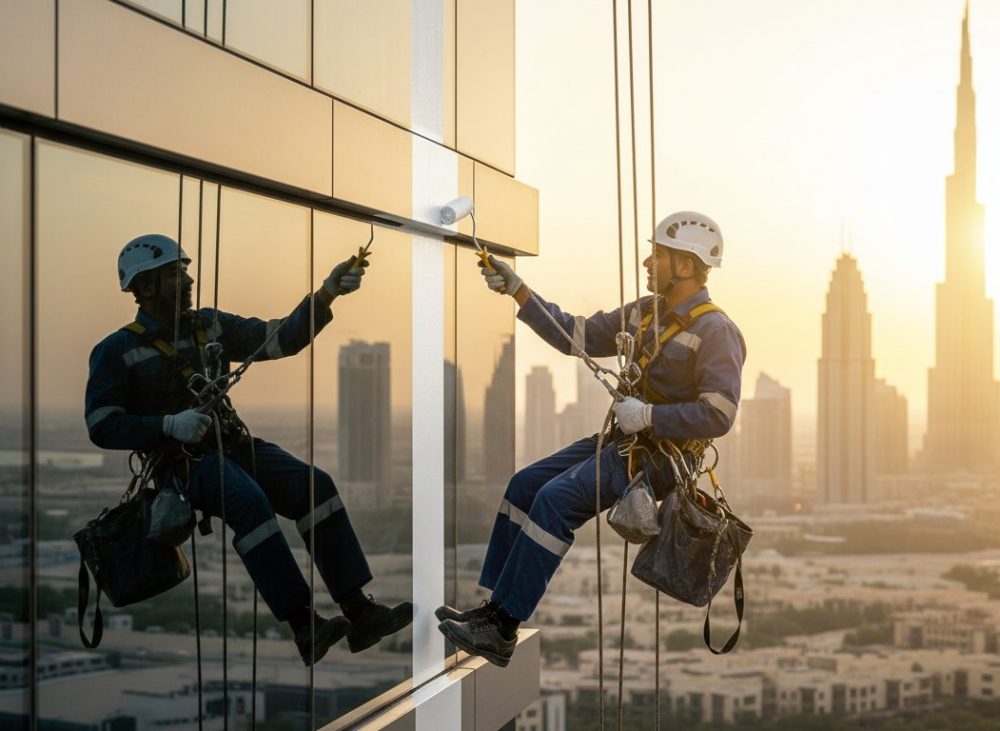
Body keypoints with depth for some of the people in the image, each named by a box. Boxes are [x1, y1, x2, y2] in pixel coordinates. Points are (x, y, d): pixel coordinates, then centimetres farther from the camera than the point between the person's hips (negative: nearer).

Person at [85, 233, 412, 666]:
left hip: (232, 444, 5)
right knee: (250, 501, -35)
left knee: (314, 484, -20)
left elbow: (281, 338, 4)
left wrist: (325, 295, -11)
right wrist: (169, 424, -19)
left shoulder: (210, 325, 12)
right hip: (180, 463, -5)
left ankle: (359, 613, -21)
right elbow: (102, 427, -6)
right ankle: (304, 629, -33)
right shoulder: (116, 351, -2)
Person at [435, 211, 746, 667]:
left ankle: (502, 632, -21)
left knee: (556, 499, -24)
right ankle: (493, 608, 0)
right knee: (525, 485, -1)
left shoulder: (715, 331, -15)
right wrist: (517, 291, 6)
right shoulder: (646, 311, 11)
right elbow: (577, 336, 11)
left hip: (662, 457, -9)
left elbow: (717, 416, -22)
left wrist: (647, 415, -23)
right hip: (623, 441, 9)